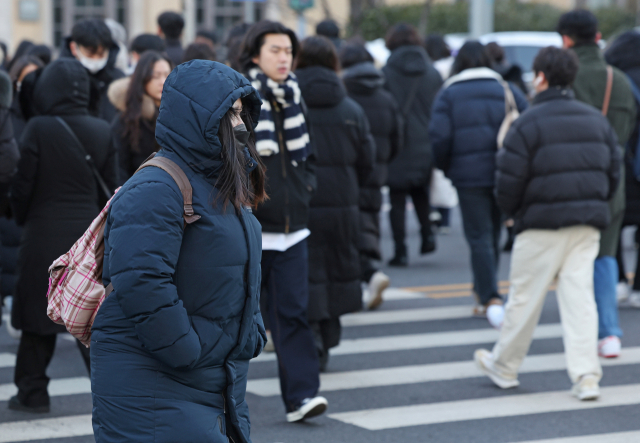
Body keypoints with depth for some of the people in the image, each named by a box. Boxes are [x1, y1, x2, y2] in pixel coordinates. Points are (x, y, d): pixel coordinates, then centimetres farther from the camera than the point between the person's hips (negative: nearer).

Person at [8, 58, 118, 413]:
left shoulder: (39, 129, -13)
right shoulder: (102, 131, -1)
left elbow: (22, 184, -8)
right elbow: (110, 186, 5)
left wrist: (21, 220, 10)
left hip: (44, 235, -3)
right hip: (88, 234, 3)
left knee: (37, 317, 9)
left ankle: (32, 392, 15)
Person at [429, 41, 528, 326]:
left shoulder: (448, 94, 1)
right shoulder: (506, 89, 9)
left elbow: (439, 137, -9)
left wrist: (445, 166, 8)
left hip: (469, 174, -3)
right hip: (504, 174, 3)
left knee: (479, 237, -3)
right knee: (492, 235, 15)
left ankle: (492, 299, -18)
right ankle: (483, 295, 26)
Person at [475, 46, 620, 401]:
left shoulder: (528, 123, -9)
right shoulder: (596, 119, 10)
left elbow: (509, 179, -10)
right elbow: (613, 171, 13)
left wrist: (512, 212, 9)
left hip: (542, 224, -5)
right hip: (587, 225, 5)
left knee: (525, 298, 7)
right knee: (579, 295, 4)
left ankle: (503, 367, 21)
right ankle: (586, 377, -4)